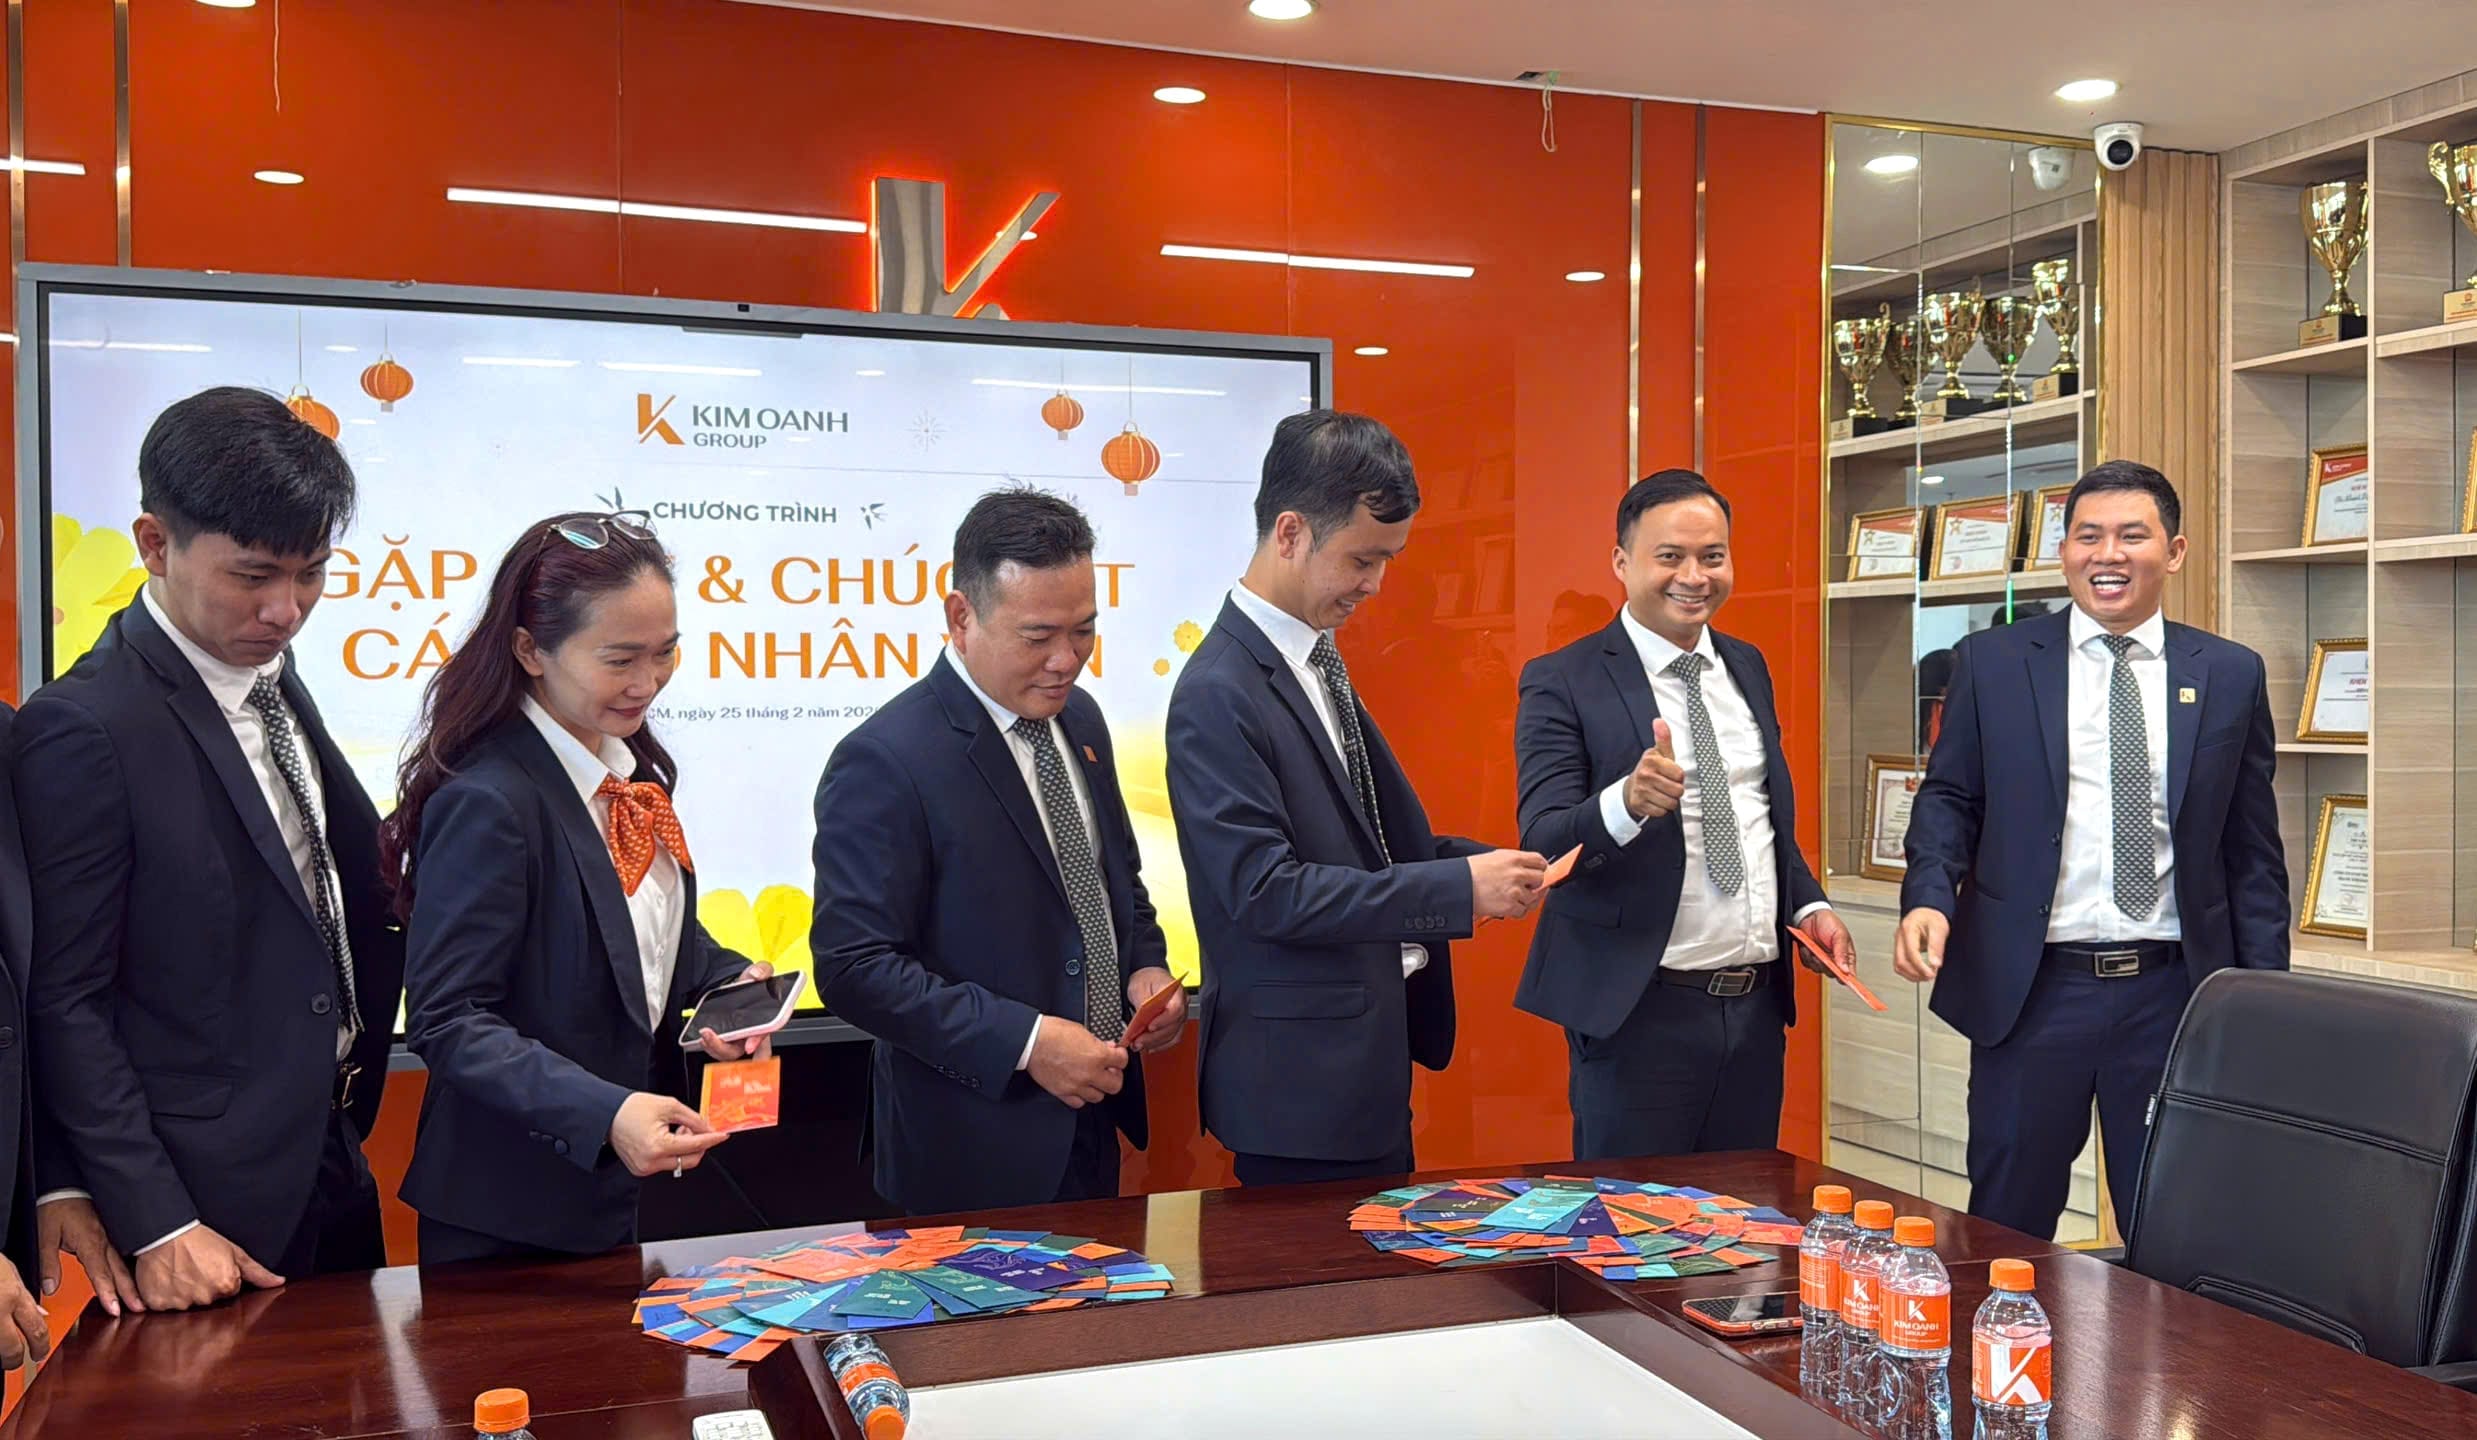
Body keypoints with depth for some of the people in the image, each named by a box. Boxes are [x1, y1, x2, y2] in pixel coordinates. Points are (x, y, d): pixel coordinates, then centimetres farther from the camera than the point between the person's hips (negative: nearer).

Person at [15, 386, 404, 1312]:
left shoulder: (272, 676, 5)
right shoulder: (83, 729, -18)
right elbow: (66, 1008, -16)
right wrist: (155, 1227, -17)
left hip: (332, 1175, 7)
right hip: (211, 1212, -7)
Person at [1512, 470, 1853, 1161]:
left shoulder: (1748, 667, 12)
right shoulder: (1563, 682, -8)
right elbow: (1542, 843, -17)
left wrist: (1809, 904, 7)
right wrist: (1628, 801, -36)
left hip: (1758, 1004, 6)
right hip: (1639, 1012, -6)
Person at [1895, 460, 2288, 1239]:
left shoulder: (2231, 675, 5)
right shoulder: (1991, 662, 3)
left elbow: (2253, 850, 7)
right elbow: (1948, 796, 5)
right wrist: (1929, 897, -14)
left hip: (2176, 993, 1)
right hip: (2030, 989, -1)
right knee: (2007, 1226, 10)